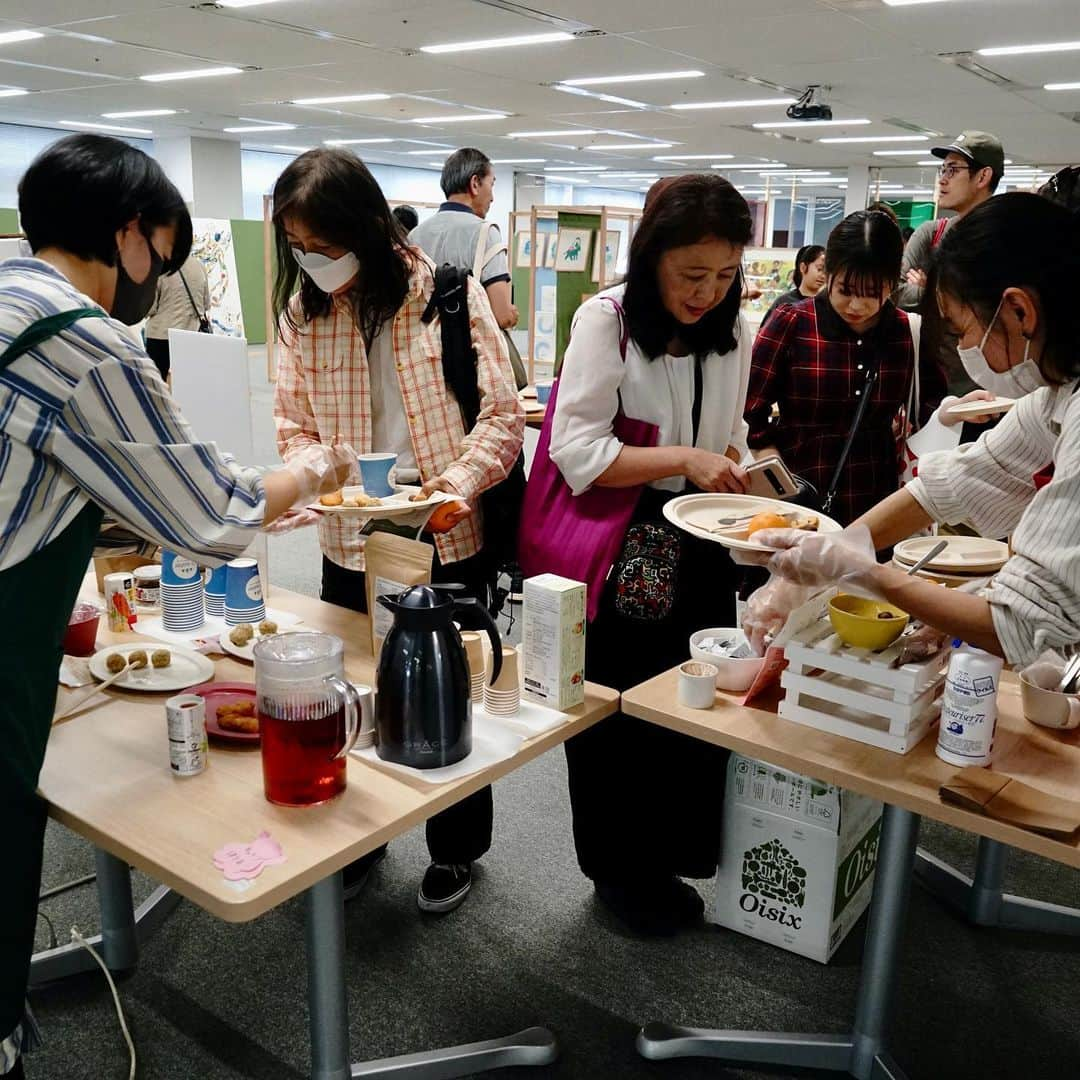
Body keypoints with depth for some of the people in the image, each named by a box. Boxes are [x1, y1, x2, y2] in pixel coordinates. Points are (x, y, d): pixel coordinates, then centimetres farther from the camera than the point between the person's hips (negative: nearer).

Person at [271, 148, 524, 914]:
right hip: (349, 546, 4)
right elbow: (295, 425, 5)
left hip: (447, 542, -3)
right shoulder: (302, 311, 1)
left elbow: (502, 415, -10)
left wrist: (460, 483, -25)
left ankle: (455, 848, 35)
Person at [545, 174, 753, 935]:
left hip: (697, 555, 6)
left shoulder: (734, 333, 6)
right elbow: (576, 451, -19)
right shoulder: (607, 320, -13)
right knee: (618, 720, 8)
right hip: (619, 559, -5)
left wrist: (730, 473, -4)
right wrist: (684, 459, -24)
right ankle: (619, 870, 30)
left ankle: (672, 859, 34)